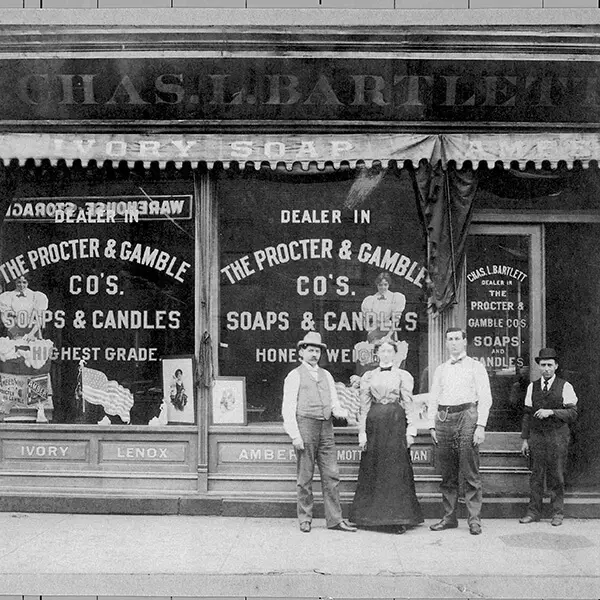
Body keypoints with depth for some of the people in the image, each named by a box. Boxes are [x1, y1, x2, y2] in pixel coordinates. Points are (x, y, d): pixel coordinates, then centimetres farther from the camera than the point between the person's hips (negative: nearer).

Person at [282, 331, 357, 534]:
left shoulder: (326, 375, 19)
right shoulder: (295, 376, 3)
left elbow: (334, 403, 19)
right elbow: (288, 408, -2)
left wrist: (339, 411, -5)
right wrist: (295, 435, -10)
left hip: (326, 427, 5)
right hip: (305, 425, -5)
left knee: (331, 475, 1)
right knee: (305, 477, 1)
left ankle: (335, 519, 6)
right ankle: (305, 519, 10)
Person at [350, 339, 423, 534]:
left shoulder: (403, 376, 9)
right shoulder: (368, 377, 12)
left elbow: (408, 404, 5)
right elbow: (364, 406, 9)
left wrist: (411, 430, -4)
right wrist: (362, 432, 2)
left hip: (396, 423, -1)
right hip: (375, 423, 2)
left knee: (397, 470, -3)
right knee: (373, 469, 2)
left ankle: (398, 518, 1)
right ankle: (373, 516, 10)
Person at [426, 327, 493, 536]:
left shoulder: (476, 367, 8)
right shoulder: (440, 370, 20)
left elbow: (485, 398, 0)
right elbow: (433, 399, 18)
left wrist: (480, 425, -10)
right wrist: (432, 425, 7)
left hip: (467, 416, -4)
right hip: (444, 419, 4)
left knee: (470, 474, -6)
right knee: (447, 474, 6)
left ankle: (474, 519, -2)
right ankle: (449, 517, 12)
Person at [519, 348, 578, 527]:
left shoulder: (565, 387, 1)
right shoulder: (532, 387, 10)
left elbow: (572, 413, -5)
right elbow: (527, 414, 12)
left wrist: (551, 412, -17)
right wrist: (525, 439, 8)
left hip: (558, 436, -2)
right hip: (537, 436, 2)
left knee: (556, 475, 1)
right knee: (536, 475, 2)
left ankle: (557, 513, 11)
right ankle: (534, 512, 8)